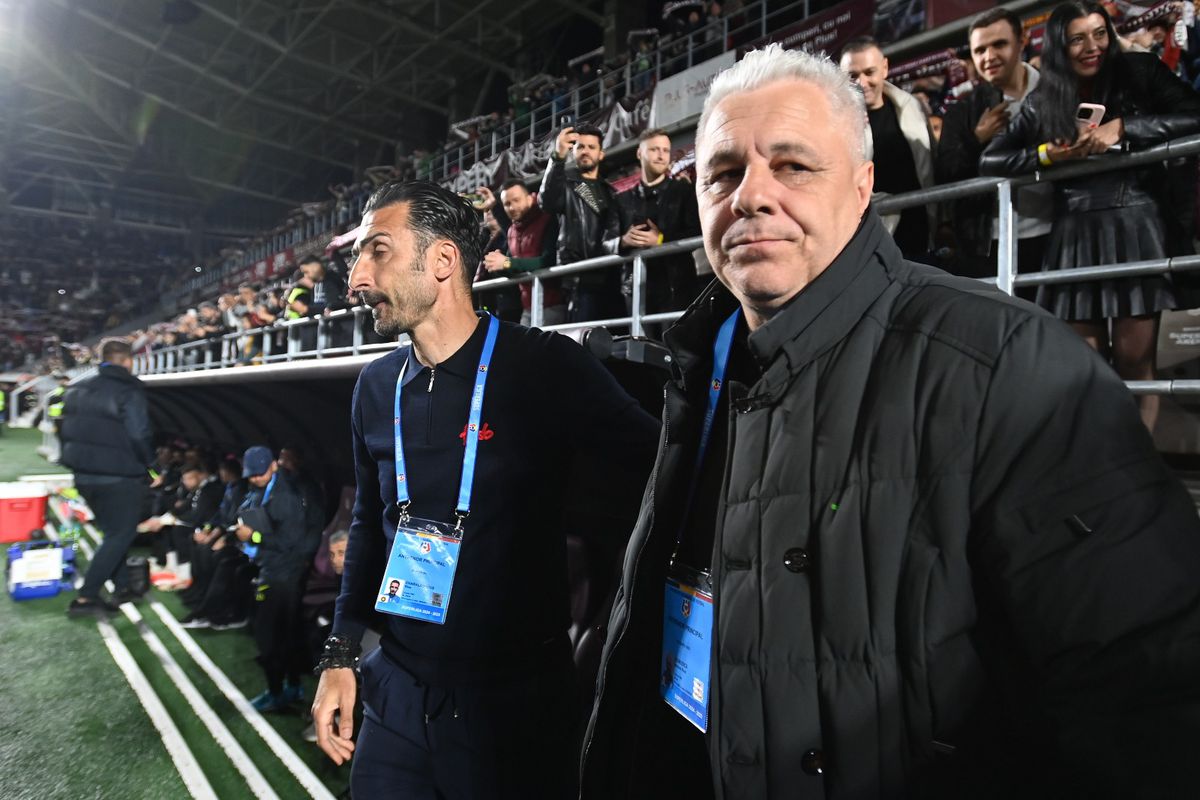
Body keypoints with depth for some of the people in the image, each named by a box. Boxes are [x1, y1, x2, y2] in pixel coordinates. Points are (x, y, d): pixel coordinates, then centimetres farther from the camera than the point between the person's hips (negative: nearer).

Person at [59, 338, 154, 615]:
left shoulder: (78, 390, 9)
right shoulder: (128, 392, -17)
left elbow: (68, 431, 14)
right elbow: (139, 437, -20)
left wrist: (77, 464, 21)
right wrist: (146, 463, -3)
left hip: (84, 475, 8)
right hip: (120, 478, -8)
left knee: (112, 531, 21)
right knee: (120, 535, 3)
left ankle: (122, 587, 28)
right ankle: (86, 597, -1)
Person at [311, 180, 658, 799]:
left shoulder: (546, 368, -16)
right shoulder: (377, 387, 3)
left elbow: (653, 486, -10)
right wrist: (341, 654, 10)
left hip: (517, 699, -4)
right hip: (398, 691, 5)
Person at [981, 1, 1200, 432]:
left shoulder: (1140, 72, 6)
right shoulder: (1043, 103, 11)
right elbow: (990, 160, 9)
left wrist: (1122, 128, -13)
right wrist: (1048, 154, -5)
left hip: (1136, 224, -2)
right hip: (1074, 233, 2)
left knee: (1134, 356, -5)